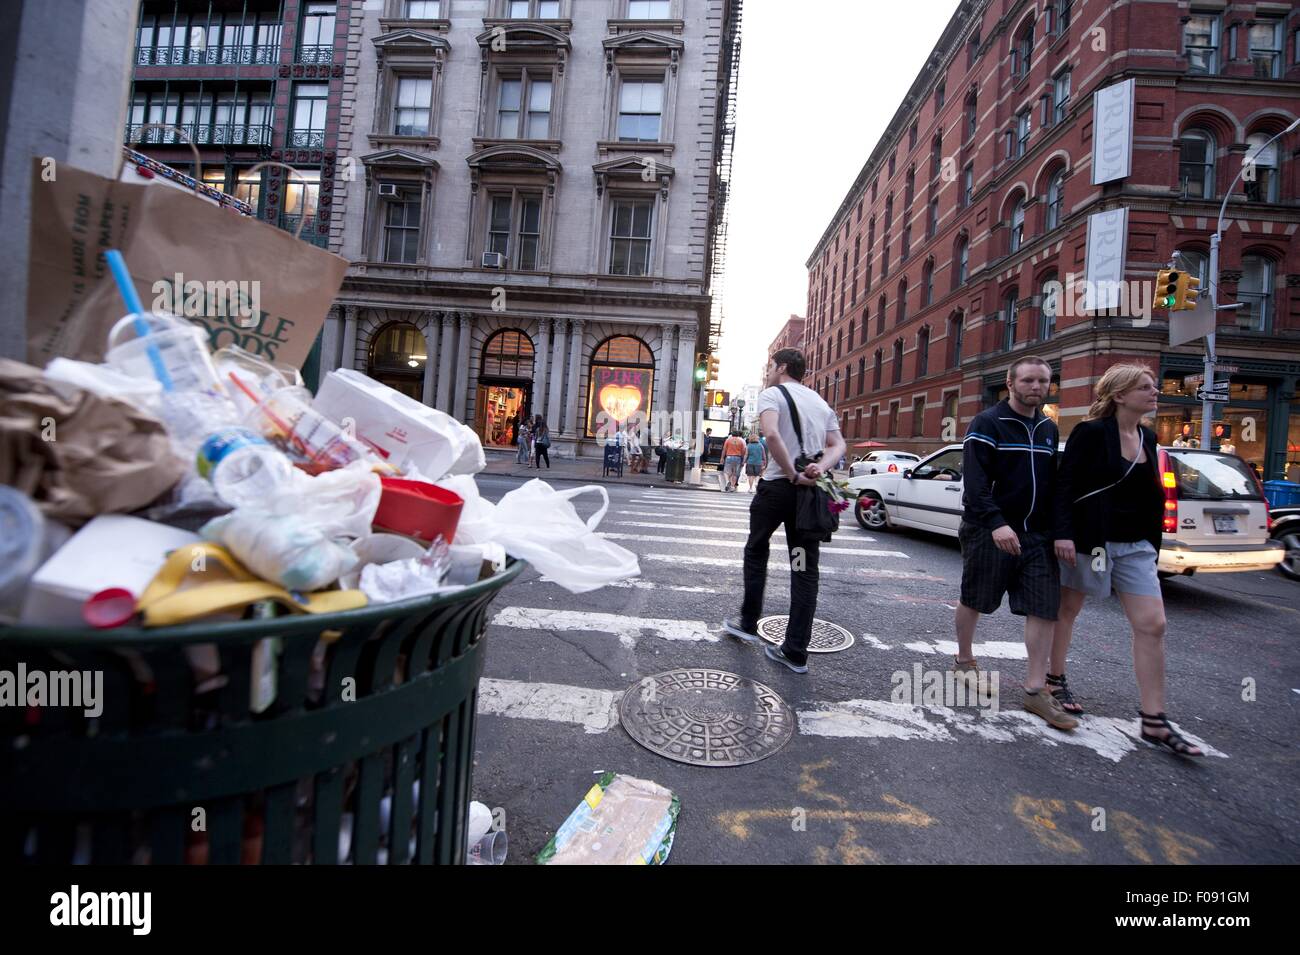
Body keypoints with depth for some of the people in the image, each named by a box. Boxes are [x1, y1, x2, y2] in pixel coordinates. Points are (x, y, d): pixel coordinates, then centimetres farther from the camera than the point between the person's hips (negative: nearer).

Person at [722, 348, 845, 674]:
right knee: (805, 567, 6)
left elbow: (772, 434, -22)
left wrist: (792, 475, -17)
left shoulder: (772, 393, -2)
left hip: (778, 485, -5)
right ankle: (796, 652, 9)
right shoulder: (820, 401, 20)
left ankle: (748, 624, 26)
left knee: (756, 551, 16)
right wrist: (820, 467, -6)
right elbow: (838, 444, 11)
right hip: (811, 489, 6)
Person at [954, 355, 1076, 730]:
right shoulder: (988, 423, -8)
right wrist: (996, 523, -28)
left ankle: (1036, 690, 9)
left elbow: (1052, 483, 20)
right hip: (989, 531, -6)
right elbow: (974, 480, -19)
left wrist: (1057, 530, 14)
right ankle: (964, 660, 29)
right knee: (973, 599, 7)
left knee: (1045, 608, 1)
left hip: (1037, 534, 6)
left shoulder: (1048, 429, 14)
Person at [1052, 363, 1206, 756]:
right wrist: (1064, 533, -21)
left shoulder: (1147, 438, 11)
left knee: (1152, 625, 1)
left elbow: (1151, 495, 16)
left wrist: (1154, 543, 14)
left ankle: (1154, 722, 8)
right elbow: (1065, 484, -14)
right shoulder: (1090, 432, -9)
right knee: (1068, 609, 8)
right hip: (1089, 539, -6)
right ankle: (1056, 680, 27)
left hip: (1135, 544, 6)